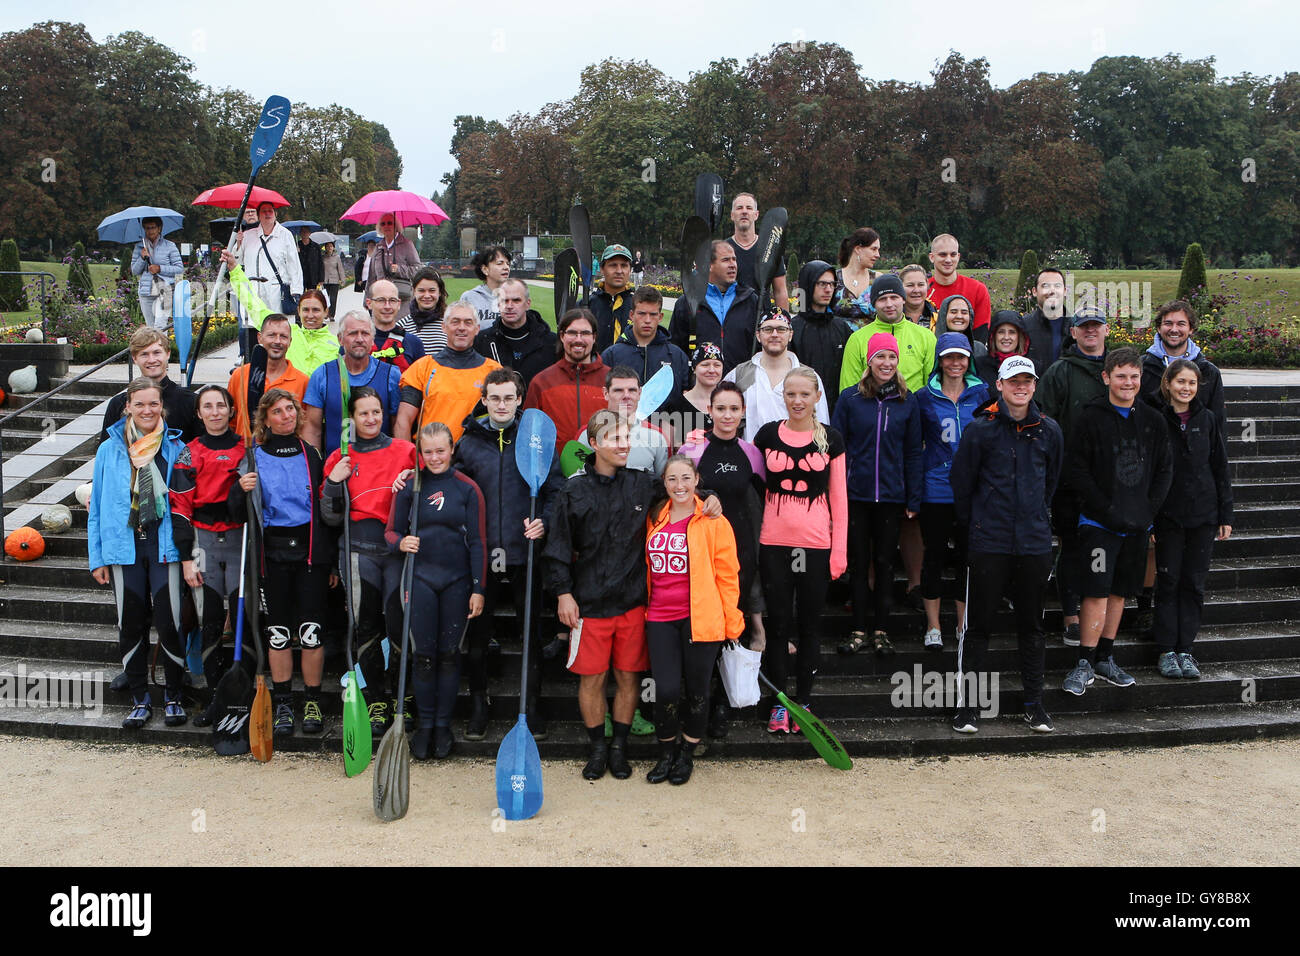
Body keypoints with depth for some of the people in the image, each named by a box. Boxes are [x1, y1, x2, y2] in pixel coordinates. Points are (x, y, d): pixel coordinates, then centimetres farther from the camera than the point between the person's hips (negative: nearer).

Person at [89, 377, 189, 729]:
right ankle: (140, 700, 20)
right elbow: (97, 508, 10)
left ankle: (173, 697, 13)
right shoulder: (109, 449, 7)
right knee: (131, 626, 7)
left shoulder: (176, 448, 3)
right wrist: (97, 557, 5)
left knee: (170, 623, -4)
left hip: (165, 546, -2)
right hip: (124, 548, 2)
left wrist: (187, 552, -2)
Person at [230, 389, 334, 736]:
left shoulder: (311, 454, 9)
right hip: (273, 551, 0)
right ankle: (282, 704, 16)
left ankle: (312, 703, 11)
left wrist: (331, 561, 8)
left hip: (309, 549, 1)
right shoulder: (254, 457, 5)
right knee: (278, 631, 4)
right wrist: (241, 490, -18)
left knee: (311, 629, -1)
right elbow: (235, 510, 5)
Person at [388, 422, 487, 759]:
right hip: (421, 578, 0)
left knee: (449, 653, 7)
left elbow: (478, 541, 1)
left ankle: (443, 724, 19)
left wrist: (478, 588, -3)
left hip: (457, 580, 0)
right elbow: (391, 531, 10)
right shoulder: (410, 486, 3)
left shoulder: (467, 488, 0)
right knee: (424, 653, 3)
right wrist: (401, 542, -14)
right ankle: (424, 723, 17)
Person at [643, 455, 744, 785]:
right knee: (666, 690, -3)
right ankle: (666, 754, 21)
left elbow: (728, 574, -1)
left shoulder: (713, 522, -3)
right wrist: (647, 608, 17)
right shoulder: (654, 520, 9)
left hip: (700, 618, -3)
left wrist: (732, 622, -2)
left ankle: (686, 755, 28)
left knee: (696, 691, 8)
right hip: (660, 618, 3)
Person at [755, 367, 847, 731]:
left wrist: (840, 550, 0)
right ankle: (779, 704, 16)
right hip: (774, 544, 0)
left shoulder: (831, 439, 3)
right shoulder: (767, 435, 3)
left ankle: (803, 700, 21)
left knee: (810, 624, 8)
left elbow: (838, 496, 4)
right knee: (778, 623, 5)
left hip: (816, 544, 0)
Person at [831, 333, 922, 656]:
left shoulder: (907, 401, 5)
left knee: (885, 562, 8)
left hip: (891, 496, 1)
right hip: (856, 494, -1)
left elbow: (913, 453, 7)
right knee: (858, 562, 5)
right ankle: (858, 630, 14)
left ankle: (881, 629, 18)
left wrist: (913, 499, 3)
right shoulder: (850, 398, 0)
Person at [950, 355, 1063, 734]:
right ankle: (967, 703, 11)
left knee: (1031, 624, 12)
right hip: (989, 543, -3)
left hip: (1035, 542, 3)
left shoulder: (1048, 431, 6)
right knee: (977, 624, 1)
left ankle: (1034, 703, 23)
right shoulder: (980, 429, -5)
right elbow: (961, 482, 2)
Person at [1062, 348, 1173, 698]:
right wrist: (1106, 508, -15)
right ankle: (1085, 664, 0)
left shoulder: (1152, 420, 8)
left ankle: (1105, 659, 22)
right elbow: (1076, 472, -9)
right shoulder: (1091, 418, -6)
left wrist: (1149, 510, -2)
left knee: (1119, 591, 11)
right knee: (1097, 591, -8)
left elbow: (1165, 469, 10)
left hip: (1137, 524, 5)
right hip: (1099, 522, -5)